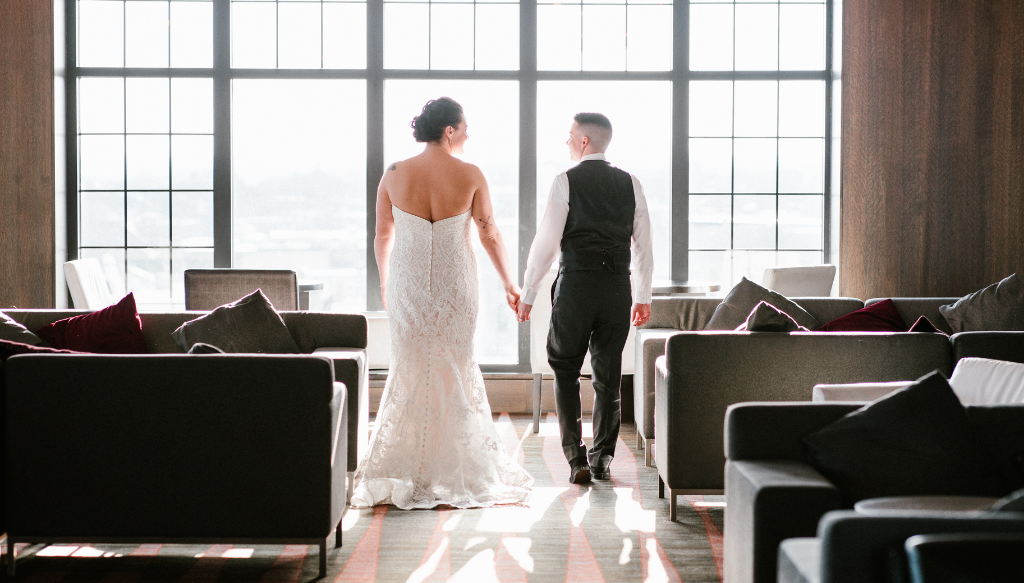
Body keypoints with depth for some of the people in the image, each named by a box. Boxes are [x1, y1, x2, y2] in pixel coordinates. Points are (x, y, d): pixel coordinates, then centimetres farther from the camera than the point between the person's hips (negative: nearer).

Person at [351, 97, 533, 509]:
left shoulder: (394, 175, -4)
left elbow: (383, 236, 5)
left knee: (409, 371, 11)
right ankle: (458, 471, 18)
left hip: (408, 285, 1)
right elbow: (490, 236, -1)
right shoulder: (471, 176, -9)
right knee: (456, 371, 11)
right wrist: (509, 283, 12)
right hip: (455, 285, -1)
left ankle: (403, 474, 15)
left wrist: (384, 282, 21)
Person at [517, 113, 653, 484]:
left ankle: (576, 458, 2)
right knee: (608, 376, 13)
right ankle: (602, 459, 17)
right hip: (618, 286, 4)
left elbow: (547, 242, -8)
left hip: (576, 283, -3)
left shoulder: (567, 181, -5)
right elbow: (644, 244, 8)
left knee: (565, 371, 10)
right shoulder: (630, 183, 7)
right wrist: (643, 296, 17)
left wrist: (528, 293, 0)